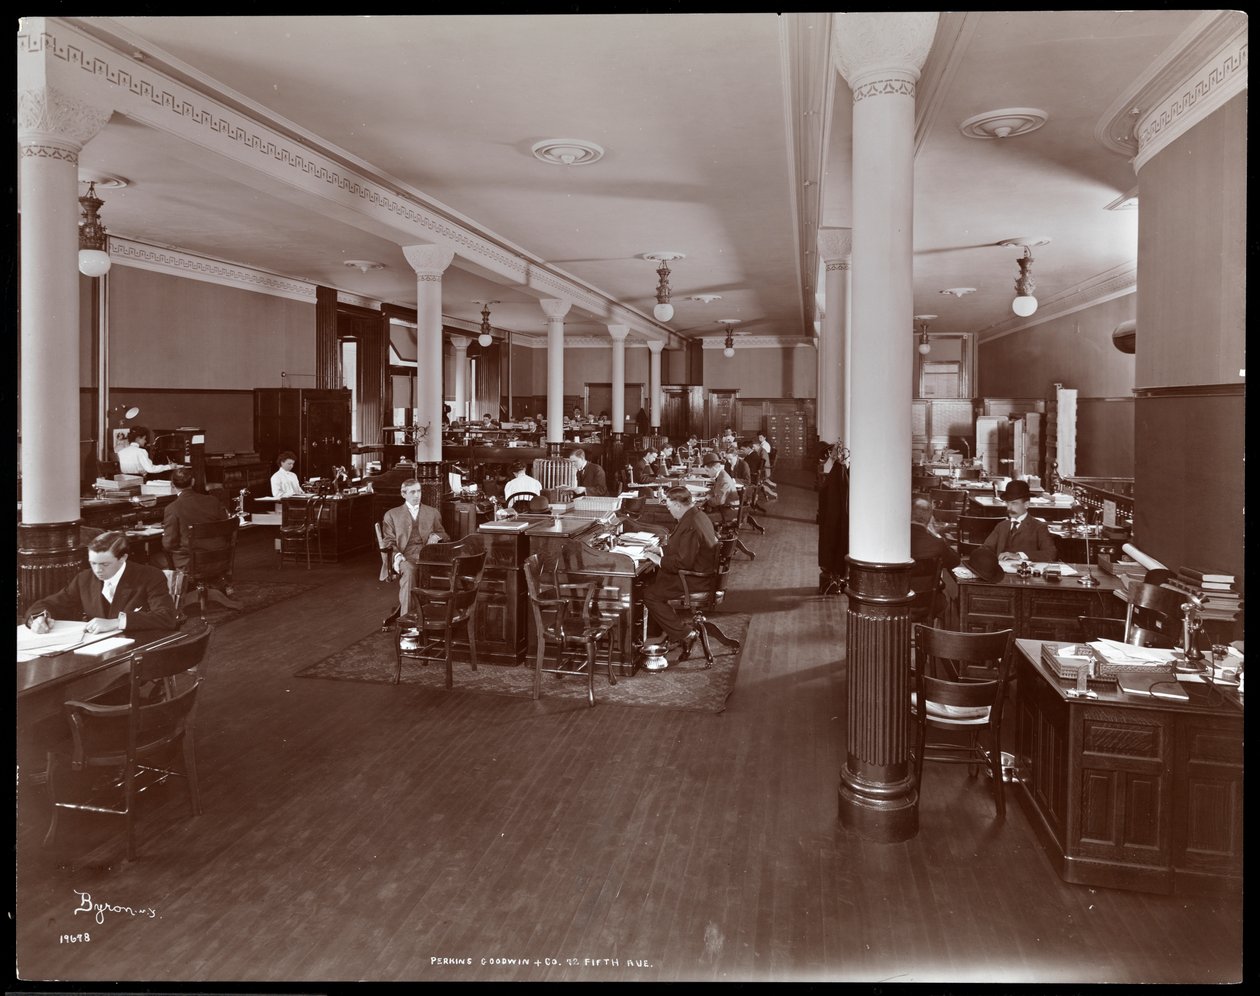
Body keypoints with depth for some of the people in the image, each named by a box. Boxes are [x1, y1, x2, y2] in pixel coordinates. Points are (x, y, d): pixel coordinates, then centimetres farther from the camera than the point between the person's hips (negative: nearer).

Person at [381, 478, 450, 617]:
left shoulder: (432, 512, 24)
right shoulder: (392, 514, 19)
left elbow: (445, 536, 23)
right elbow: (388, 541, 12)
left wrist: (437, 536, -2)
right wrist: (397, 555, -9)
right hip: (406, 557, -1)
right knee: (408, 571, -37)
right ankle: (405, 617, -39)